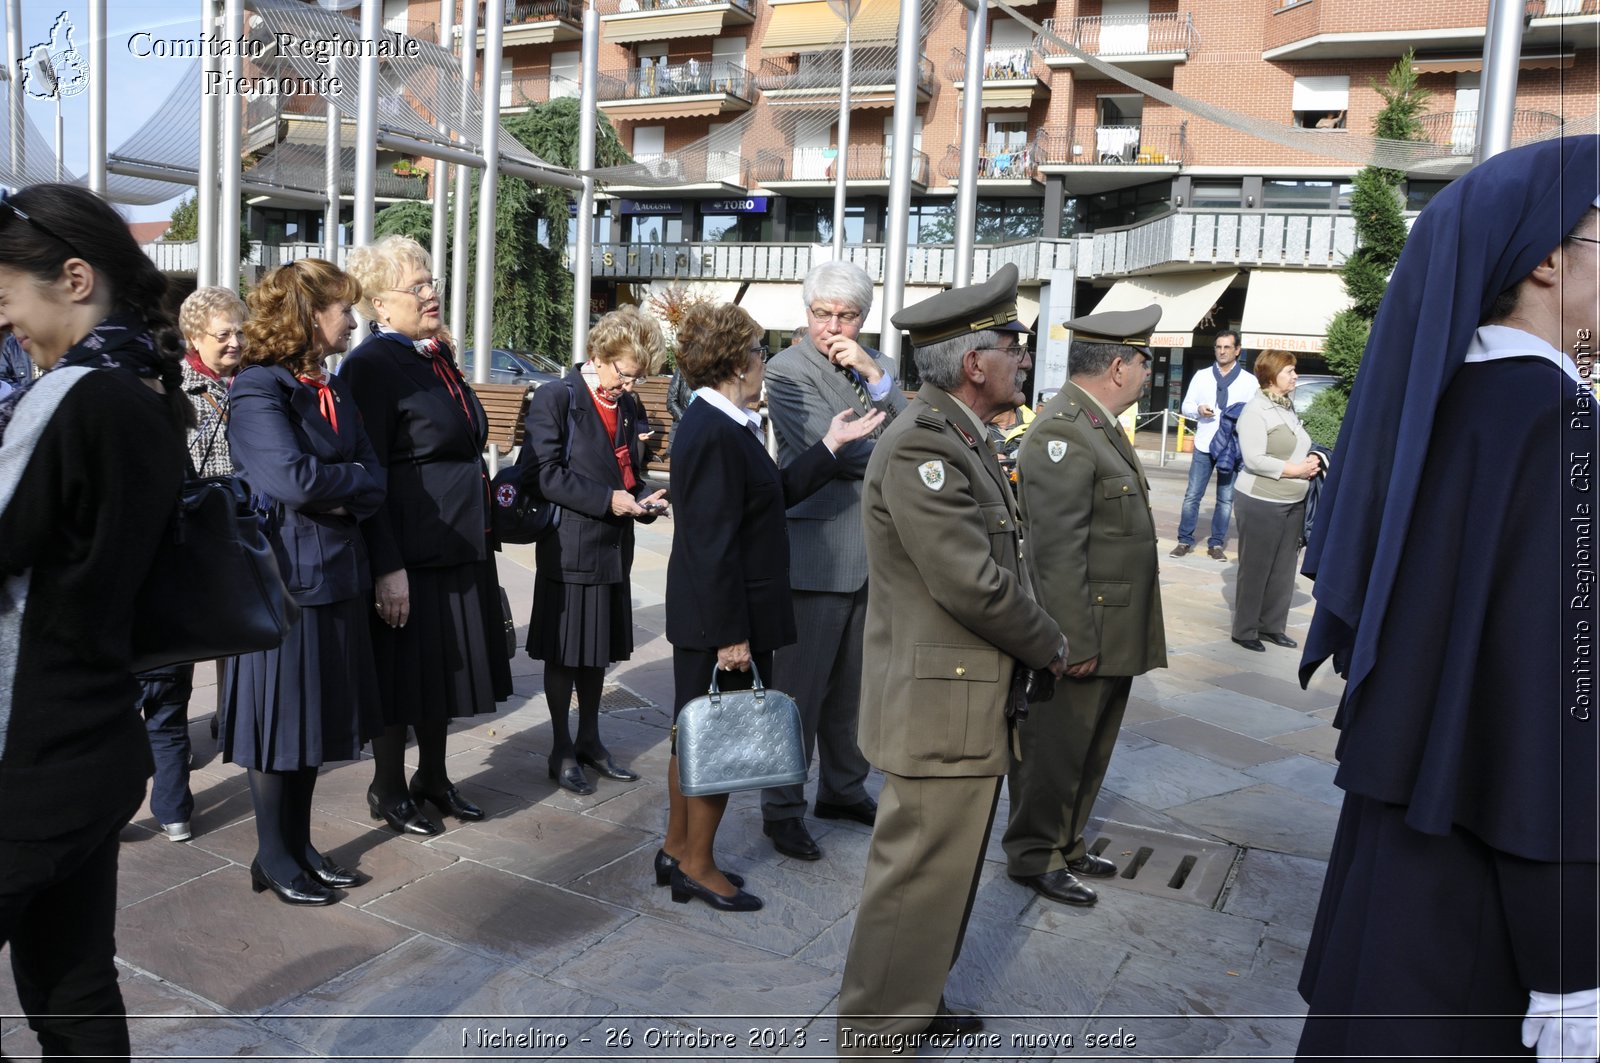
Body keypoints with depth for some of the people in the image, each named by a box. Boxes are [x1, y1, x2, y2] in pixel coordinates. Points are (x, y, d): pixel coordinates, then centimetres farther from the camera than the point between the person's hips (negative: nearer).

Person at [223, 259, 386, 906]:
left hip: (337, 578, 8)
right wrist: (356, 479, -9)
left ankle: (300, 846, 29)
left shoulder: (334, 390, 12)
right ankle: (273, 860, 21)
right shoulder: (258, 390, -12)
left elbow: (374, 478, 6)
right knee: (280, 722, 5)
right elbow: (293, 480, -25)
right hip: (284, 579, -7)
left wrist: (344, 496, -14)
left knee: (317, 719, 15)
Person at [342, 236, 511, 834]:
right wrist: (387, 568, -22)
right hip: (407, 548, -8)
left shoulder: (437, 355, 11)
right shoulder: (371, 366, -14)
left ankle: (433, 777, 34)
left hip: (458, 542, 8)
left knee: (444, 663, 17)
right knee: (403, 668, 5)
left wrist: (480, 531, 18)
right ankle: (388, 788, 24)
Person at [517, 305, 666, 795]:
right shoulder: (556, 399, -9)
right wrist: (608, 500, -21)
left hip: (612, 548, 6)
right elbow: (543, 474, -17)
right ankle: (562, 750, 20)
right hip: (570, 547, -6)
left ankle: (590, 741, 31)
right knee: (564, 654, 5)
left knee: (597, 652, 16)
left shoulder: (629, 405, 10)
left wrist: (645, 498, -3)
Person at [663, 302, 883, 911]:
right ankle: (697, 866, 18)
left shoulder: (724, 425, 11)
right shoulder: (716, 434, -21)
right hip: (723, 618, -10)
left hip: (706, 617, 10)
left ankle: (677, 849, 32)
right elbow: (714, 544, -23)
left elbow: (778, 493, 14)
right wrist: (732, 634, -21)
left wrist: (831, 444, 14)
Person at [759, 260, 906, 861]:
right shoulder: (787, 370, -7)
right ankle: (782, 808, 15)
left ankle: (843, 789, 34)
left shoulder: (875, 367, 13)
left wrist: (875, 375, -11)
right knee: (800, 688, 1)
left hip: (874, 552, 6)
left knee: (851, 686, 18)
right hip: (817, 552, -6)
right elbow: (833, 451, -17)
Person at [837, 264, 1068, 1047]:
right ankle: (874, 1032, 19)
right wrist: (1052, 648, -9)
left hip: (969, 703, 10)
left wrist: (1035, 644, 5)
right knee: (918, 877, 2)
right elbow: (972, 582, -23)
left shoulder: (957, 438, 12)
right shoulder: (921, 445, -20)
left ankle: (912, 1004, 38)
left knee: (945, 869, 21)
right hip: (940, 708, -10)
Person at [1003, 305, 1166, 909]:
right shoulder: (1062, 433, -20)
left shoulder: (1098, 425, 13)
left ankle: (1066, 844, 34)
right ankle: (1034, 857, 21)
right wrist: (1075, 640, -23)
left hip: (1112, 635, 10)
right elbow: (1056, 550, -24)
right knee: (1055, 751, 5)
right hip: (1081, 637, -10)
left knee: (1089, 751, 20)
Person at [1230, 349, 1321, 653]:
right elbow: (1254, 459, -20)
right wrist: (1295, 470, -16)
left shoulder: (1287, 408, 12)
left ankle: (1272, 625, 24)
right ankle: (1245, 630, 13)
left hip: (1293, 502, 8)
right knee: (1255, 568, 2)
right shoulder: (1256, 410, -13)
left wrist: (1311, 462, 1)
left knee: (1283, 569, 12)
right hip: (1262, 502, -8)